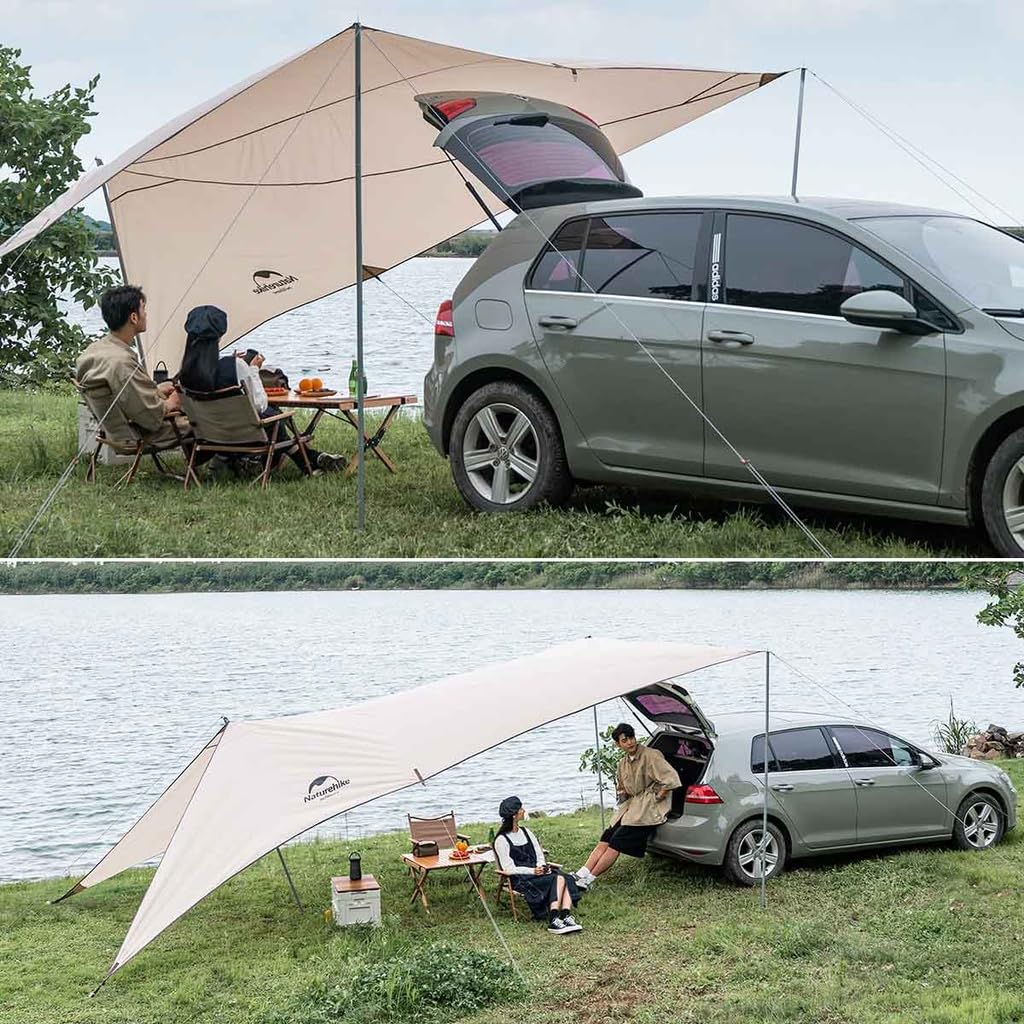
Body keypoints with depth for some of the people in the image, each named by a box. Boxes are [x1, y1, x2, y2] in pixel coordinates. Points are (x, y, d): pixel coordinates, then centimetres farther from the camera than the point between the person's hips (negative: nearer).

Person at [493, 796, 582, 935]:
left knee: (566, 878, -23)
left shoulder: (525, 832, 17)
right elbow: (509, 869, -11)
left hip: (536, 871, 7)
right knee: (559, 879, -29)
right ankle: (553, 921, -38)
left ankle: (566, 916, -38)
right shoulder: (502, 840, -6)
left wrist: (542, 866, -6)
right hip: (520, 880, -7)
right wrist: (533, 871, -19)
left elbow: (539, 855, 16)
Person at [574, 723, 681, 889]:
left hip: (649, 807, -8)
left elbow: (671, 778, -17)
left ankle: (589, 879, -16)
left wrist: (657, 799, -13)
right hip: (631, 804, 8)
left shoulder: (651, 755, -9)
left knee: (616, 843, -16)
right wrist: (622, 793, 10)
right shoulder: (622, 764, 15)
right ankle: (581, 874, -17)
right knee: (605, 840, -8)